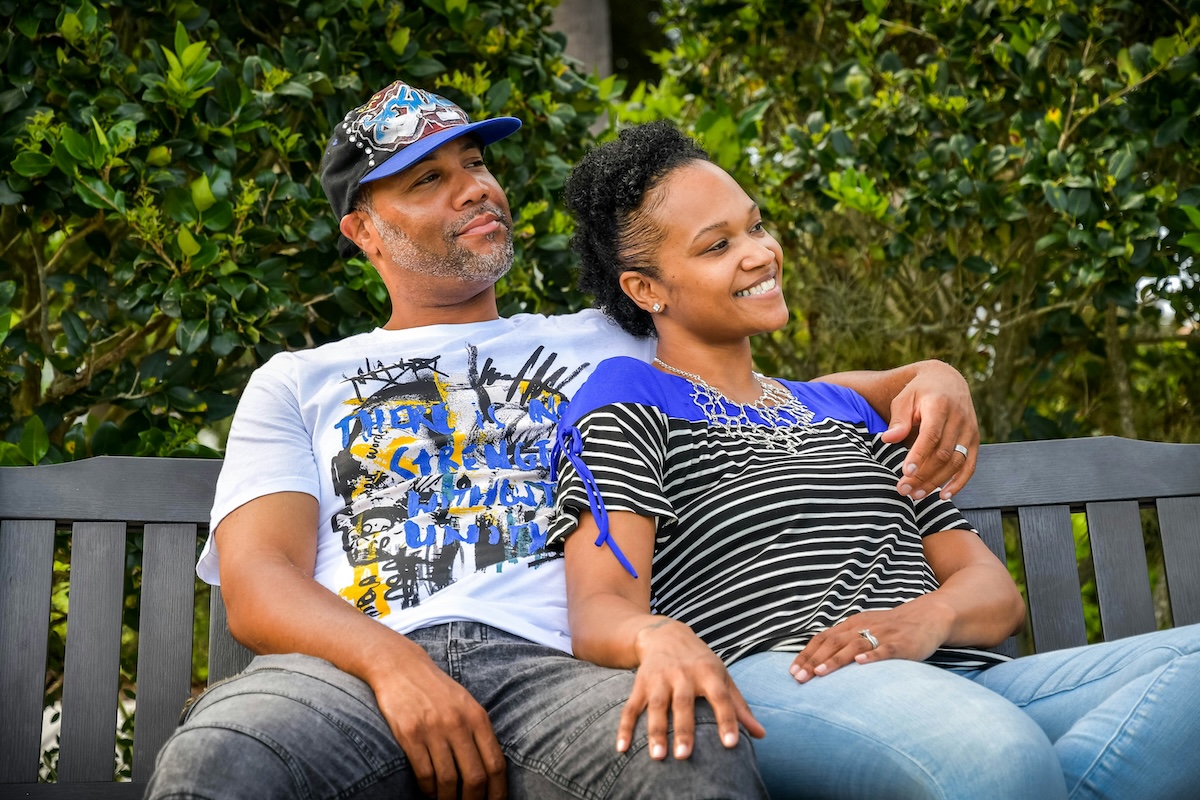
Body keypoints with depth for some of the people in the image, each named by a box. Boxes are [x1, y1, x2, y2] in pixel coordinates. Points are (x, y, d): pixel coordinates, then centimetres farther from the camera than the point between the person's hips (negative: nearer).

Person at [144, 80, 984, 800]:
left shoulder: (603, 344, 28)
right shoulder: (297, 383, 22)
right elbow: (258, 585, 7)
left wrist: (923, 375, 9)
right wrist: (391, 662, -16)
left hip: (551, 662, 1)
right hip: (353, 665, 0)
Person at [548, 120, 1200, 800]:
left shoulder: (843, 411, 29)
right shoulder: (627, 402, 12)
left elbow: (997, 592, 21)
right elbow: (599, 605, -4)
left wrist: (927, 617, -5)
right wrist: (657, 637, -29)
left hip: (957, 677, 7)